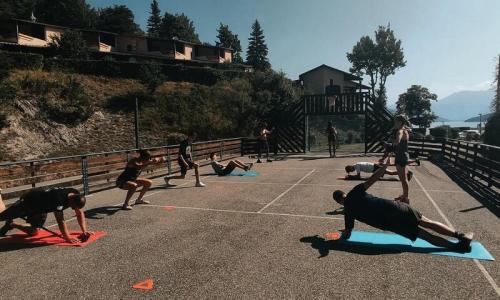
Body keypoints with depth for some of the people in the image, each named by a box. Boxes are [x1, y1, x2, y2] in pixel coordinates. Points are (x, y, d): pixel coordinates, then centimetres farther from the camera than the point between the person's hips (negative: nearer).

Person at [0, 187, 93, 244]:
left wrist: (84, 231, -21)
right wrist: (68, 238, -47)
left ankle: (11, 224, 32)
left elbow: (80, 213, -14)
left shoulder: (76, 196, -22)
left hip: (41, 207, 6)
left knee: (33, 232, 10)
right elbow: (60, 220, -45)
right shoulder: (58, 199, -45)